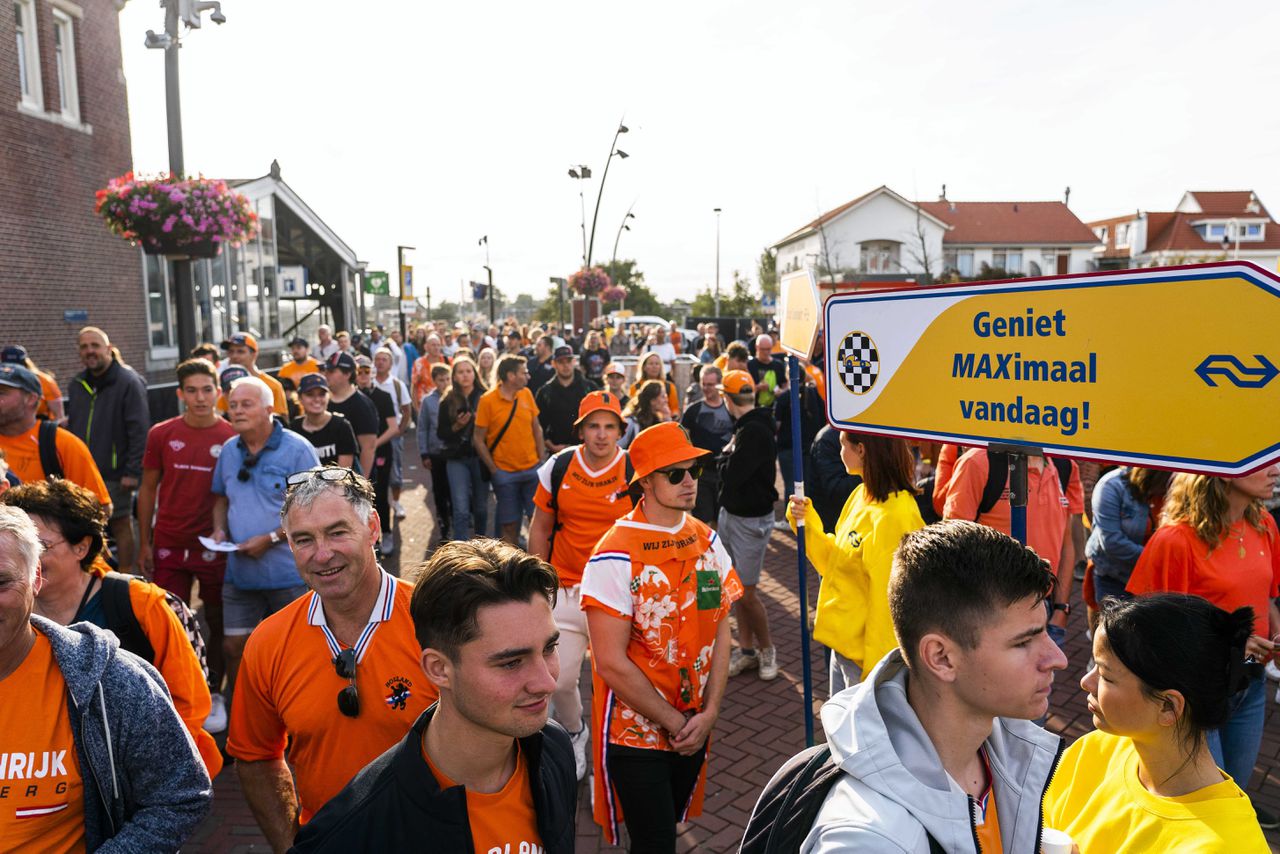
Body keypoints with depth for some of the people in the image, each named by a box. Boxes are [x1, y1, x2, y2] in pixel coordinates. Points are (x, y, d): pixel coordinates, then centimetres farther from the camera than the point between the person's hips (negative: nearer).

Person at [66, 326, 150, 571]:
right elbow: (72, 428, 19)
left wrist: (133, 472, -17)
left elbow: (139, 431, -14)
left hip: (115, 474, -6)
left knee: (121, 526, 4)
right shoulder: (77, 384, 12)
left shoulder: (128, 382, -10)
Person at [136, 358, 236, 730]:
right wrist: (144, 543, 3)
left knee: (218, 621, 10)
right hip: (168, 545, 1)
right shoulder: (161, 434, 0)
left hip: (214, 546, -1)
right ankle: (174, 696, 23)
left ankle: (214, 694, 26)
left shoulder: (232, 437, -5)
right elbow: (148, 490, 6)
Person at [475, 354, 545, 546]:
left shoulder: (526, 394, 2)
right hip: (505, 473, -3)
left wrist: (542, 459, 3)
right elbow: (478, 439, -6)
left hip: (532, 469, 3)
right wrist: (494, 470, -9)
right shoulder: (487, 400, -9)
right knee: (510, 525, 6)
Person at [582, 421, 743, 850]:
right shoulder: (616, 556, -20)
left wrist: (709, 711, -6)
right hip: (636, 728, -6)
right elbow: (611, 663, -20)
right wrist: (674, 722, -13)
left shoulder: (708, 541, 0)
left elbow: (720, 631, 2)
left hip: (694, 726, 6)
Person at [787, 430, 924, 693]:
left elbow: (890, 603, -20)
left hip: (865, 656, -8)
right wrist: (806, 521, -2)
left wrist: (875, 672, -16)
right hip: (843, 644, 9)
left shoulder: (893, 518, -23)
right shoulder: (860, 494, 4)